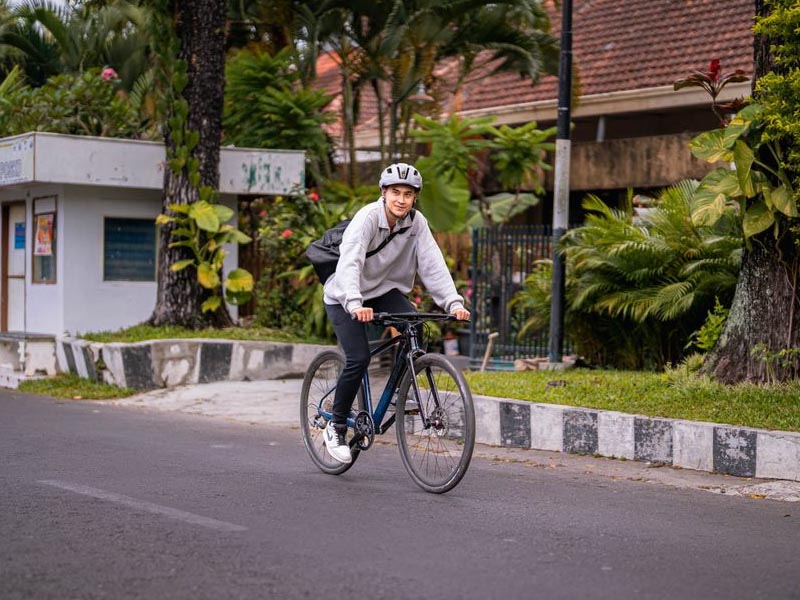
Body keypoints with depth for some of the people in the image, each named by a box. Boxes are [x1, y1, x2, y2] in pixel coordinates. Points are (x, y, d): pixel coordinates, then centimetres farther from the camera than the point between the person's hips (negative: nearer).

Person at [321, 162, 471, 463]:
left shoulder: (416, 222, -10)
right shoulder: (367, 218, -24)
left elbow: (433, 264, -16)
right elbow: (349, 263, -36)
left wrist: (453, 302, -29)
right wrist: (355, 304, -52)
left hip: (384, 290, 4)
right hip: (344, 298, -4)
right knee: (359, 358, -19)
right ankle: (335, 427, -1)